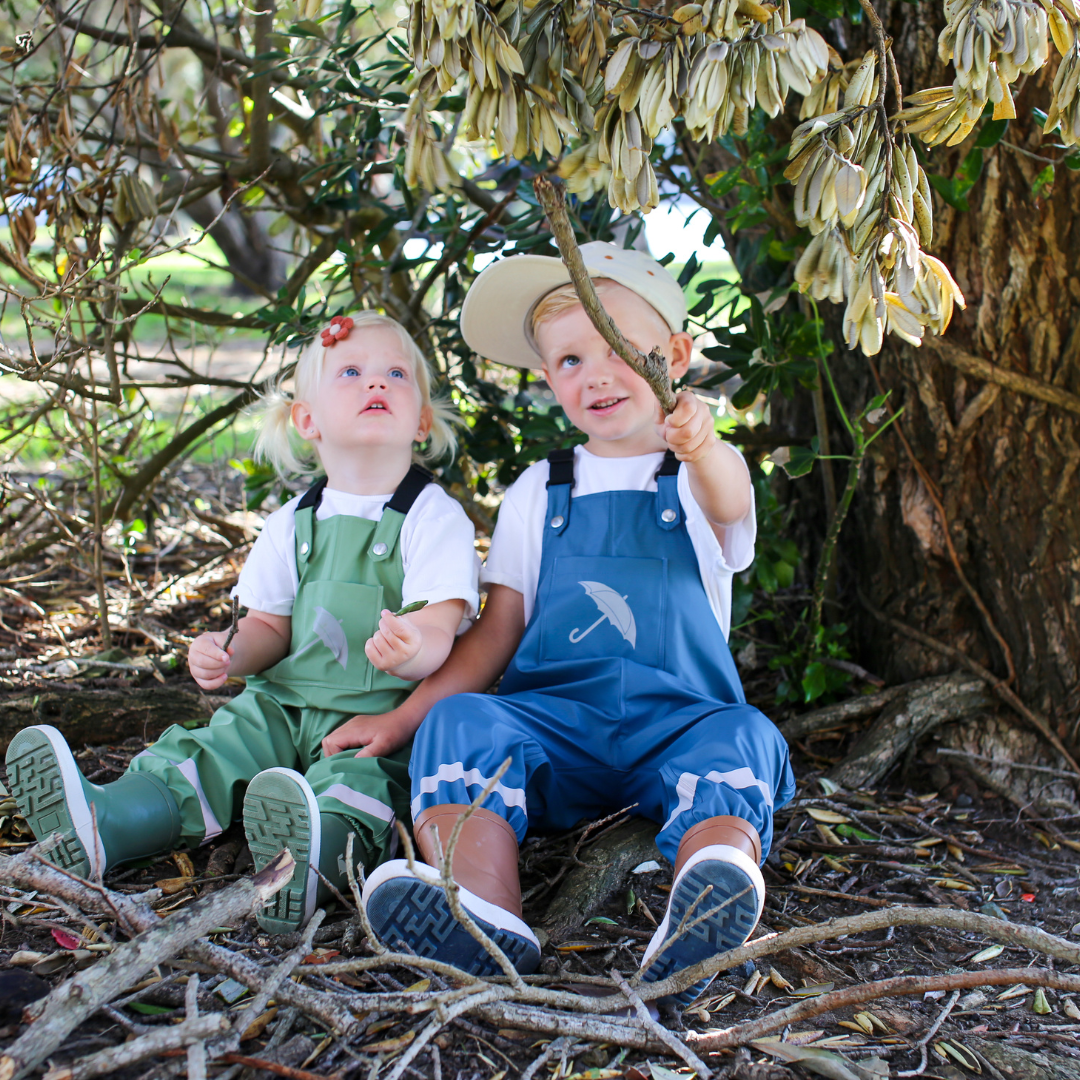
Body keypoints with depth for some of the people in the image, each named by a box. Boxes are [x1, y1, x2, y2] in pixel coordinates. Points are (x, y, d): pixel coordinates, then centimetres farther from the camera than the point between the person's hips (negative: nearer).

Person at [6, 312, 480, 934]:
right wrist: (229, 654, -9)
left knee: (359, 781, -35)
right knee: (213, 749, -17)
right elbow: (269, 625, 16)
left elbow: (439, 633, -15)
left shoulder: (434, 516, -6)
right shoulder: (293, 524, 10)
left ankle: (316, 859, -65)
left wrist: (410, 648, -41)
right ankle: (98, 825, -36)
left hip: (385, 718, -6)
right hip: (285, 703, 6)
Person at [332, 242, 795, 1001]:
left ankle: (712, 896, -61)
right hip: (552, 720, 2)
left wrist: (702, 449, -45)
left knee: (741, 739, -33)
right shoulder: (538, 494, 16)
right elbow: (497, 632, 15)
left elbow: (730, 504, -20)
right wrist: (403, 719, 4)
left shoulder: (700, 475, 7)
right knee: (461, 723, -27)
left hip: (678, 723, -2)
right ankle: (487, 918, -50)